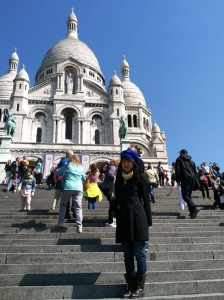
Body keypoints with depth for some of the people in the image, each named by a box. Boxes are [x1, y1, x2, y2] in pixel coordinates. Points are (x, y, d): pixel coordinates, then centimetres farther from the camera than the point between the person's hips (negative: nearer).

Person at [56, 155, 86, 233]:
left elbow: (58, 172, 18)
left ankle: (61, 222, 14)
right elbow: (84, 179, 27)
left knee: (63, 204, 20)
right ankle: (79, 227, -8)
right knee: (78, 208, 1)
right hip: (78, 188, 1)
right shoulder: (81, 167, 16)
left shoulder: (67, 165, 9)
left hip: (68, 187, -1)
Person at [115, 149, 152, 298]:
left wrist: (148, 221, -4)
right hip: (123, 219, 5)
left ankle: (140, 287, 12)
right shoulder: (119, 178, 14)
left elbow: (146, 199, -1)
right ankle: (131, 286, 18)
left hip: (137, 217, -5)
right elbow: (118, 199, 16)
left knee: (139, 253, 0)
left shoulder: (140, 177, 1)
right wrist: (117, 218, 13)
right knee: (128, 255, 9)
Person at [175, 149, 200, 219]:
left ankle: (194, 208, -28)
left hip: (185, 179, -6)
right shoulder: (191, 161, 23)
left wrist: (178, 180, -2)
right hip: (193, 179, 6)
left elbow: (177, 171, -3)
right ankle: (192, 212, 8)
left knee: (185, 195, -8)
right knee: (189, 195, 14)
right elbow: (195, 171, 20)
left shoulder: (179, 159, 6)